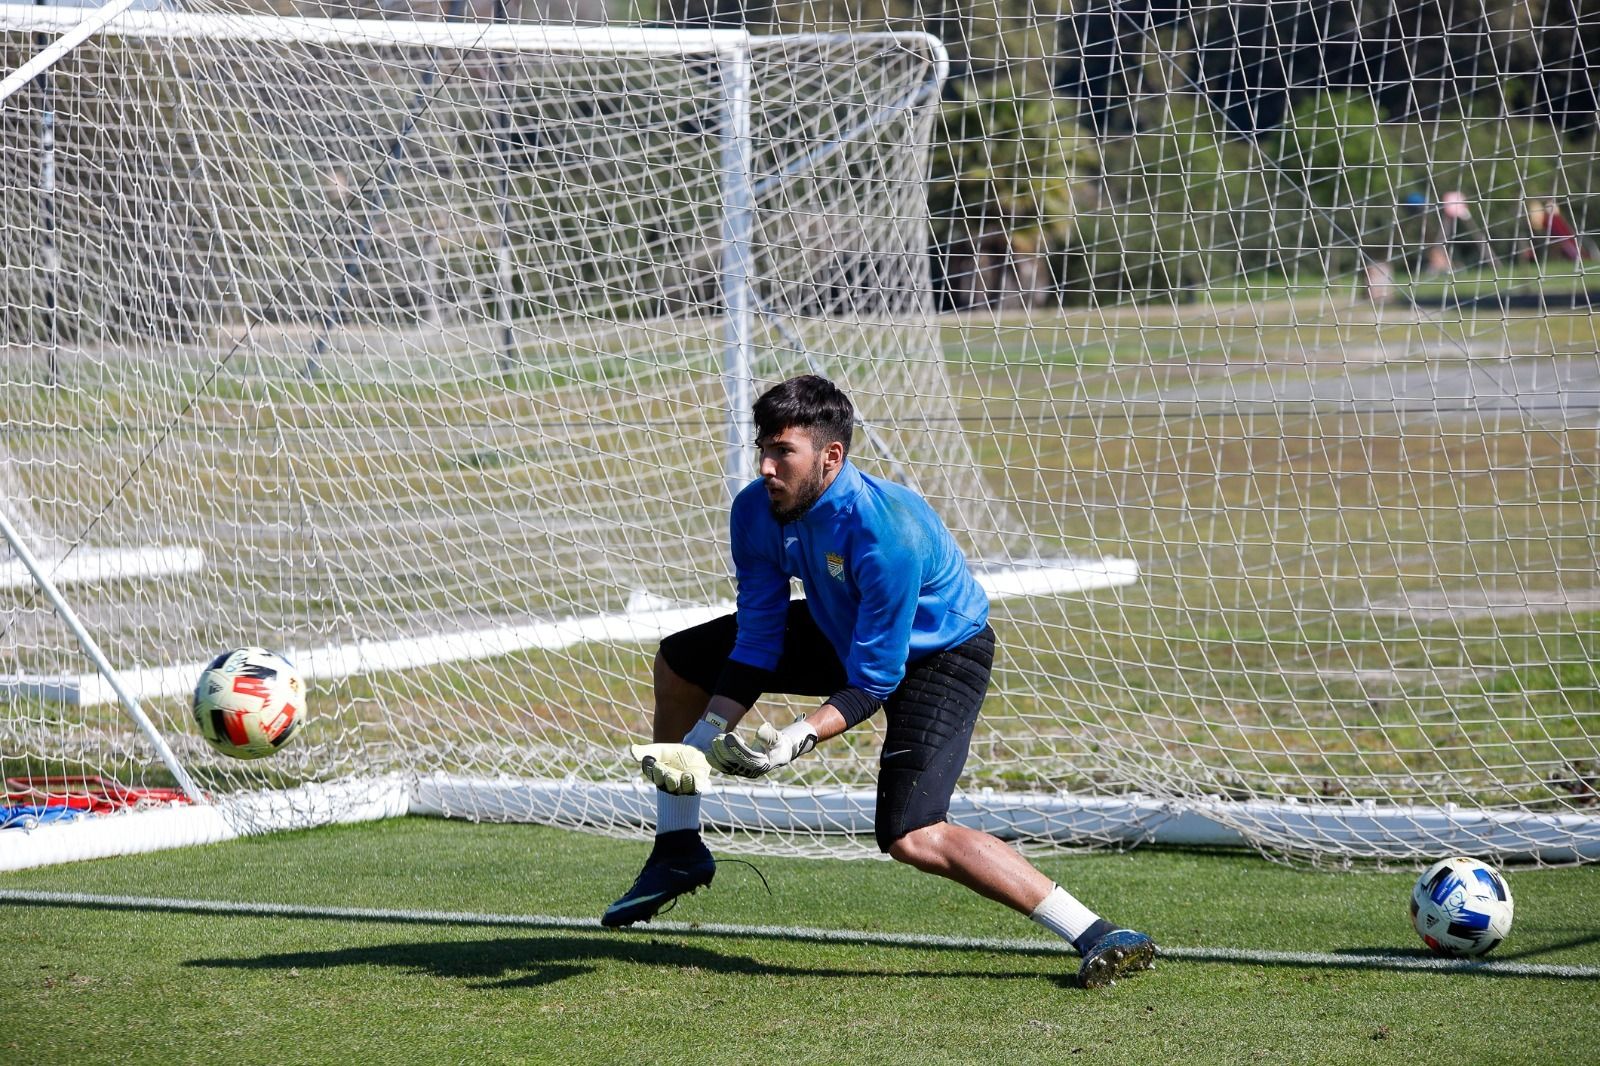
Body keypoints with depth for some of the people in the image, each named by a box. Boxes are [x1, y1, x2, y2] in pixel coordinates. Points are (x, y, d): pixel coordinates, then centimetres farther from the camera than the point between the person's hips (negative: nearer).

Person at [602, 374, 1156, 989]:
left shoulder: (886, 532, -38)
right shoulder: (757, 512, -17)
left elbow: (874, 680, -32)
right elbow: (757, 642, -8)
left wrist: (798, 739, -45)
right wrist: (711, 733, -20)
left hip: (940, 655, -8)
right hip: (845, 634, 8)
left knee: (912, 838, -26)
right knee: (681, 662, 8)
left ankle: (1093, 936, -24)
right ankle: (679, 852, 25)